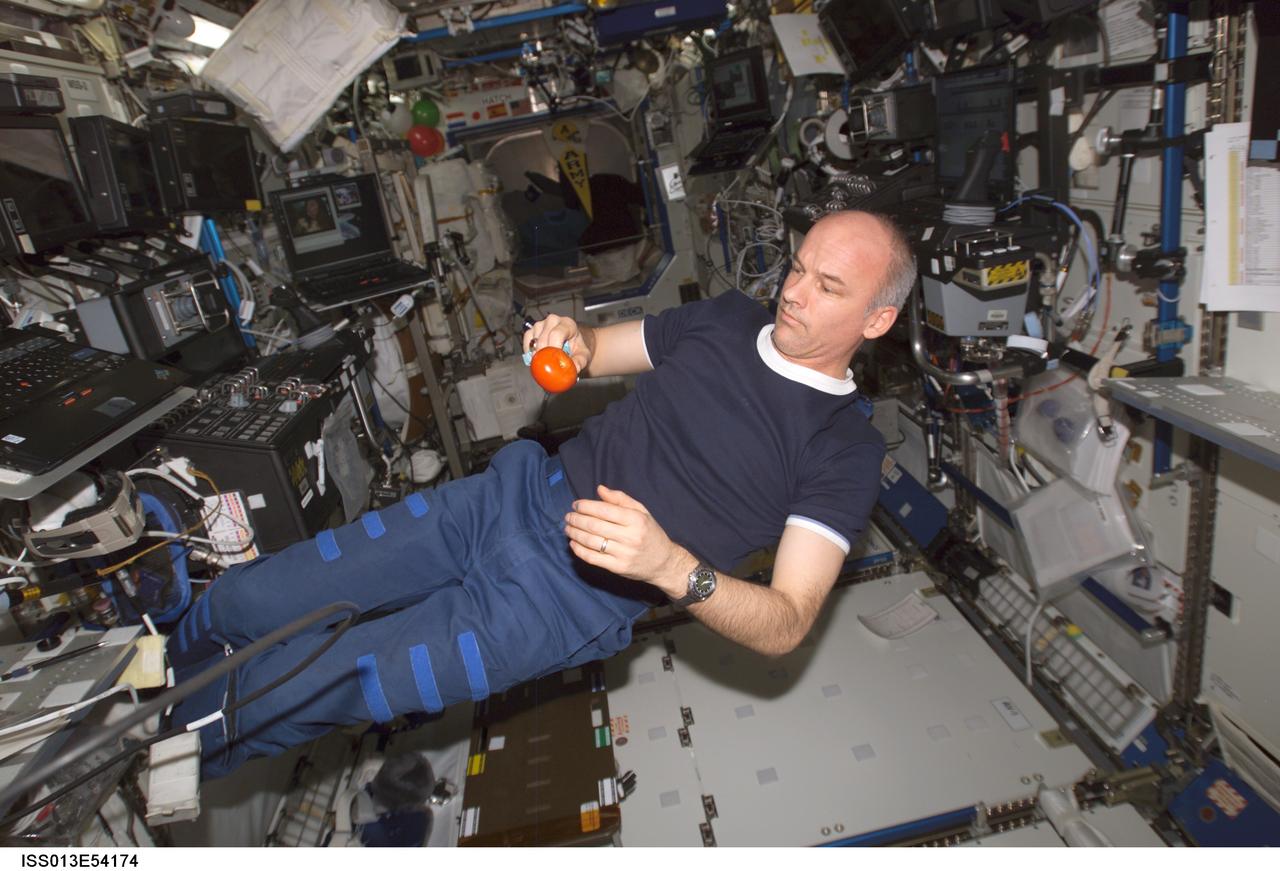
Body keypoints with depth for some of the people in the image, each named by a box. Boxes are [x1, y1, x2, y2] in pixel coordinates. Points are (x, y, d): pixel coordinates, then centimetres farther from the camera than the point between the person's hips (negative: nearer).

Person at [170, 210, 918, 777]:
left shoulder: (847, 452, -8)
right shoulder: (731, 317, 9)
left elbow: (786, 625, -15)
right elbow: (592, 352, 19)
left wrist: (669, 564, -32)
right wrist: (569, 340, -6)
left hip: (575, 595, -5)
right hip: (524, 492, 6)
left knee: (278, 700, -6)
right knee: (245, 600, 4)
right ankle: (167, 681, 38)